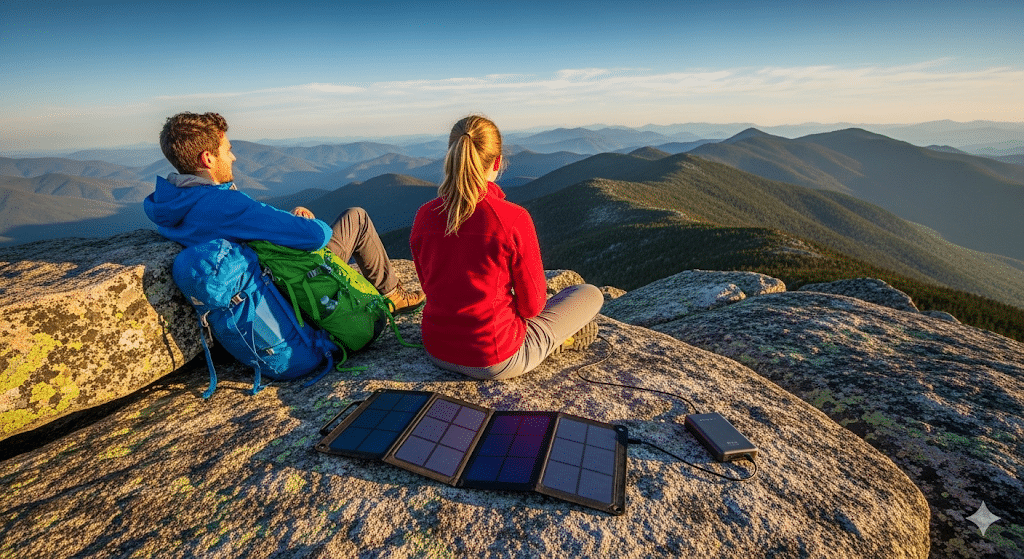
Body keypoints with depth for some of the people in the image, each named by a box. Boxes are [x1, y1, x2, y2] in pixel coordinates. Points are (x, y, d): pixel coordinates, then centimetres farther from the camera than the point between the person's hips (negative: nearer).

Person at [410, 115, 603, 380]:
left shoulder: (424, 216, -8)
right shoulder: (513, 219, -23)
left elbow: (430, 286, 7)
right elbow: (532, 305, -12)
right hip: (495, 362, -6)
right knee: (591, 293, 12)